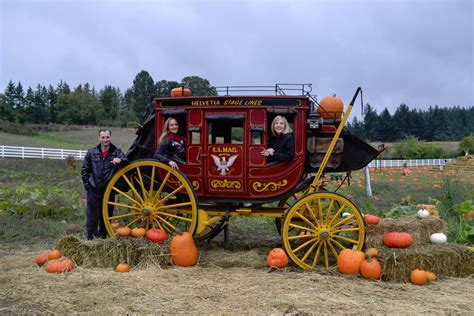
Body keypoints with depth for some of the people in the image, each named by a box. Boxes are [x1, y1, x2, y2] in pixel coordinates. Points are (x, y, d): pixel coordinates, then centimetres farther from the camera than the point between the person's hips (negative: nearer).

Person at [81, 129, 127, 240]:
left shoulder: (116, 152, 1)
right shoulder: (92, 152, 4)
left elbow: (127, 160, -14)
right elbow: (84, 170, 10)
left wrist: (120, 160, -34)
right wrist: (87, 184, 4)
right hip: (94, 191, 0)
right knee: (92, 216, 0)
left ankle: (102, 237, 22)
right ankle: (90, 238, 10)